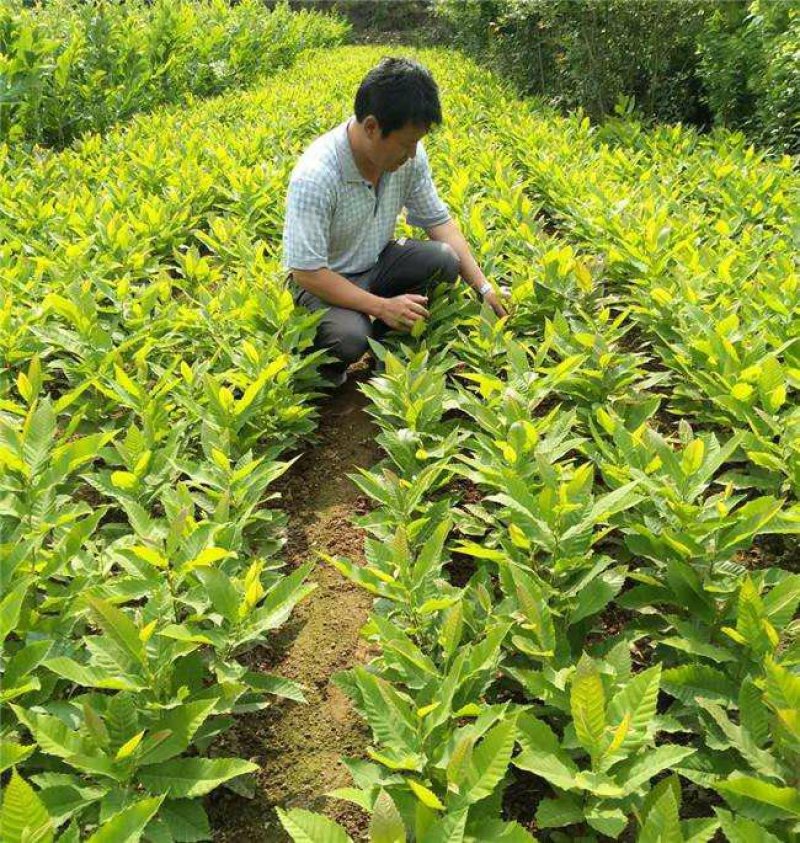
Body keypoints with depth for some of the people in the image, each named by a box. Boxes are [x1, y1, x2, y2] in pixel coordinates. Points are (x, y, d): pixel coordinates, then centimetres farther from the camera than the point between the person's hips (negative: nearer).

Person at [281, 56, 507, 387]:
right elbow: (306, 272, -28)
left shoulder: (409, 155, -13)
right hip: (323, 279, -6)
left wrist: (483, 286, -8)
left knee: (443, 261, -20)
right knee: (350, 338, -35)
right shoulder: (314, 177, -31)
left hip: (377, 263, 6)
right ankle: (321, 357, 4)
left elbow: (438, 220, -1)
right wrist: (381, 306, -28)